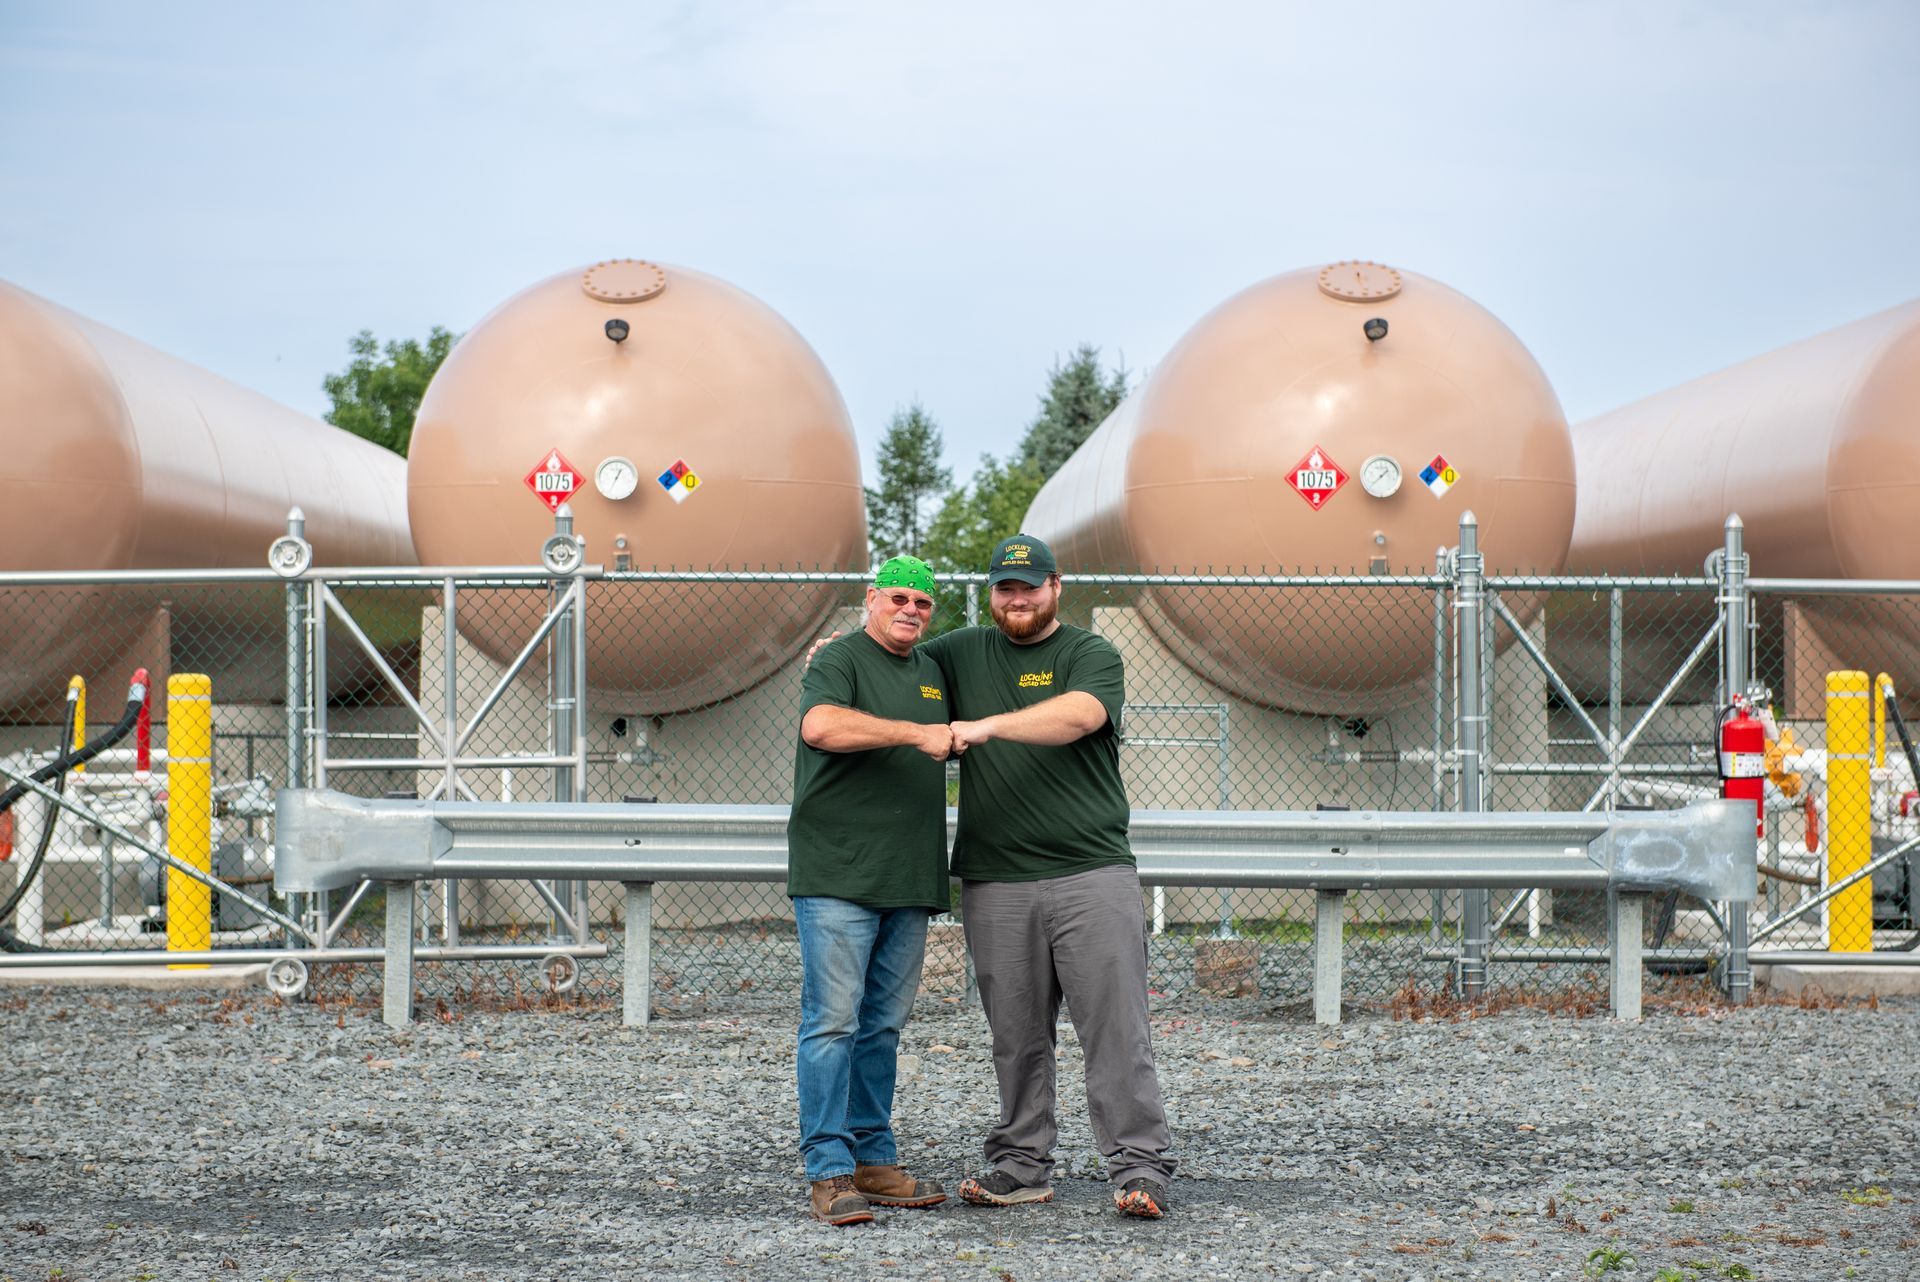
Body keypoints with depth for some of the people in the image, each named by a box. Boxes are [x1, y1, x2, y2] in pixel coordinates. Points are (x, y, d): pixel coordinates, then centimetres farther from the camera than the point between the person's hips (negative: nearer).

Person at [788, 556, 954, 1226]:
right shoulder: (839, 660, -4)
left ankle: (873, 1159, 14)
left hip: (908, 880, 7)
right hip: (837, 875, -7)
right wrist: (915, 733, -27)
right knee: (832, 1020, -8)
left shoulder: (932, 672, 19)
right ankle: (829, 1171, -8)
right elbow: (821, 725, -25)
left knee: (883, 1025, 10)